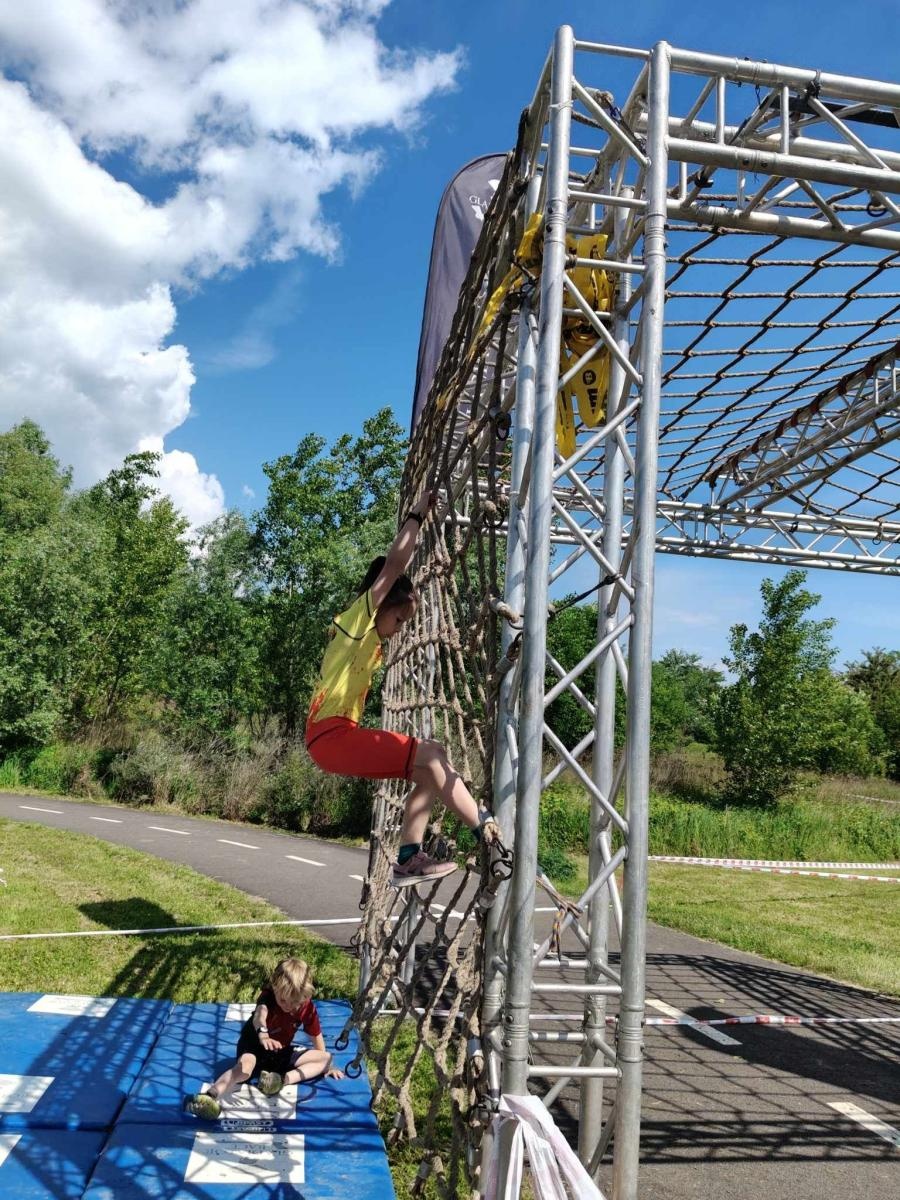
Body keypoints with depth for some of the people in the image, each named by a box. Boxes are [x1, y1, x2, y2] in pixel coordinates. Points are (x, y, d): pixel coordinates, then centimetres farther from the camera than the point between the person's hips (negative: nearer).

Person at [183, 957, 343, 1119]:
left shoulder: (307, 1006, -17)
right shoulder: (268, 995, -29)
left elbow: (316, 1034, -1)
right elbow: (260, 1014, -52)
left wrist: (326, 1064, 7)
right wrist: (263, 1034, -74)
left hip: (281, 1051, 5)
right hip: (254, 1042, -5)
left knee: (327, 1058, -10)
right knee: (245, 1068, -38)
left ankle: (282, 1080, -27)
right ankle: (209, 1097, -53)